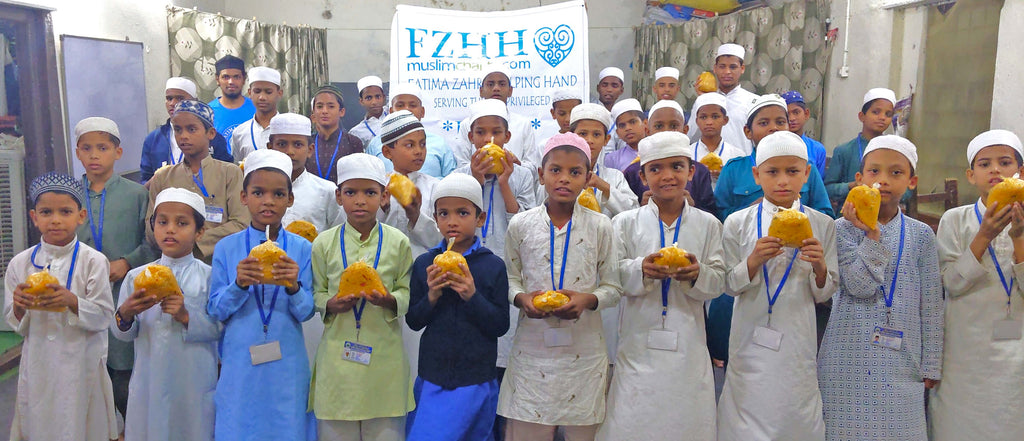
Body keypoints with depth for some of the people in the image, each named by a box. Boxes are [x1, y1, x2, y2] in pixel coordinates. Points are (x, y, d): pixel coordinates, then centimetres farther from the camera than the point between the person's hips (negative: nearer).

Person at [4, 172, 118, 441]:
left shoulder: (93, 261, -9)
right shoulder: (20, 263, 2)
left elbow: (104, 316, -10)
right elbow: (15, 324, 7)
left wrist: (72, 301, -25)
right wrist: (20, 306, -14)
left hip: (81, 365, -3)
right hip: (38, 365, 3)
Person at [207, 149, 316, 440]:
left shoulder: (301, 249, -2)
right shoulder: (226, 248, -1)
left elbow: (306, 312, -3)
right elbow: (215, 310, -1)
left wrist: (293, 287, -22)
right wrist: (239, 284, -19)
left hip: (287, 364, 0)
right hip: (239, 362, 0)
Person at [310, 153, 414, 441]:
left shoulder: (398, 242, -1)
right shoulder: (323, 243, 1)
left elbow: (407, 293, 2)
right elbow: (317, 293, 7)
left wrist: (389, 300, -18)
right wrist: (331, 305, -14)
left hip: (384, 351, 0)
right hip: (338, 350, 1)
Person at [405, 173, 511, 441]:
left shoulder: (493, 266, -6)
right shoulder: (424, 264, -1)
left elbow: (501, 326, -7)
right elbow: (413, 321, 2)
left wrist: (472, 296, -21)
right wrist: (431, 296, -16)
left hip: (476, 381, -2)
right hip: (431, 378, 2)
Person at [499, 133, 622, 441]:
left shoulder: (599, 226, 0)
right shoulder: (520, 225, 1)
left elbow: (613, 287, 3)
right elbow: (511, 279, 9)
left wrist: (588, 299, -17)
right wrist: (522, 298, -12)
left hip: (583, 349, 0)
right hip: (532, 346, 0)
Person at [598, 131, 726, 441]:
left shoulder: (707, 224, 6)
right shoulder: (626, 223, 3)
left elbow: (718, 282, 1)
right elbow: (613, 278, -4)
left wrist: (697, 274, -19)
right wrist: (642, 270, -22)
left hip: (687, 344, 1)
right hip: (639, 343, -1)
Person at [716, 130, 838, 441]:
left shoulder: (823, 225, 2)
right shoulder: (738, 223, -1)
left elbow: (824, 293, 4)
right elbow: (730, 286, -2)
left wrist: (820, 267, -17)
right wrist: (754, 260, -19)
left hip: (797, 341, 1)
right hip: (751, 341, -1)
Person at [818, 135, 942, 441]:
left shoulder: (921, 235, 5)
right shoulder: (844, 228, -2)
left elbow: (931, 305, 6)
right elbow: (860, 287, -14)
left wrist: (931, 366, 5)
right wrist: (872, 234, -18)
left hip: (901, 357, 2)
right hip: (851, 357, -2)